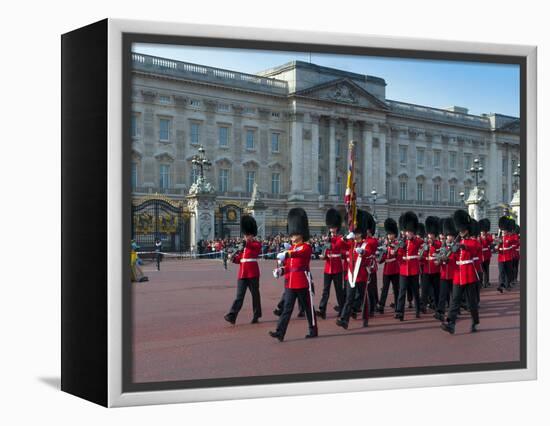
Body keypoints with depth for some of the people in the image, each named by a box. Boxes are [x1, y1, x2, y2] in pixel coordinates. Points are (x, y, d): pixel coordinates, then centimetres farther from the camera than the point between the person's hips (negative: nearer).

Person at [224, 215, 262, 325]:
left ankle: (256, 316, 16)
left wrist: (247, 242, -41)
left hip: (252, 273, -5)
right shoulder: (243, 245, 16)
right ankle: (232, 316, -11)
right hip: (242, 273, 5)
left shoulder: (257, 244, -1)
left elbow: (255, 247, -26)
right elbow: (239, 259, 16)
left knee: (255, 294, 5)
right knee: (239, 295, -2)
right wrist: (234, 258, -4)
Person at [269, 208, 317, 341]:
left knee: (308, 307, 7)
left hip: (303, 282, -6)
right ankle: (280, 332, -8)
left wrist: (286, 254, -48)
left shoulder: (306, 247, -7)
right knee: (287, 308, -1)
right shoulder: (290, 249, 14)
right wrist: (280, 270, -4)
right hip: (290, 283, 6)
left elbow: (297, 253, -30)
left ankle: (313, 330, 20)